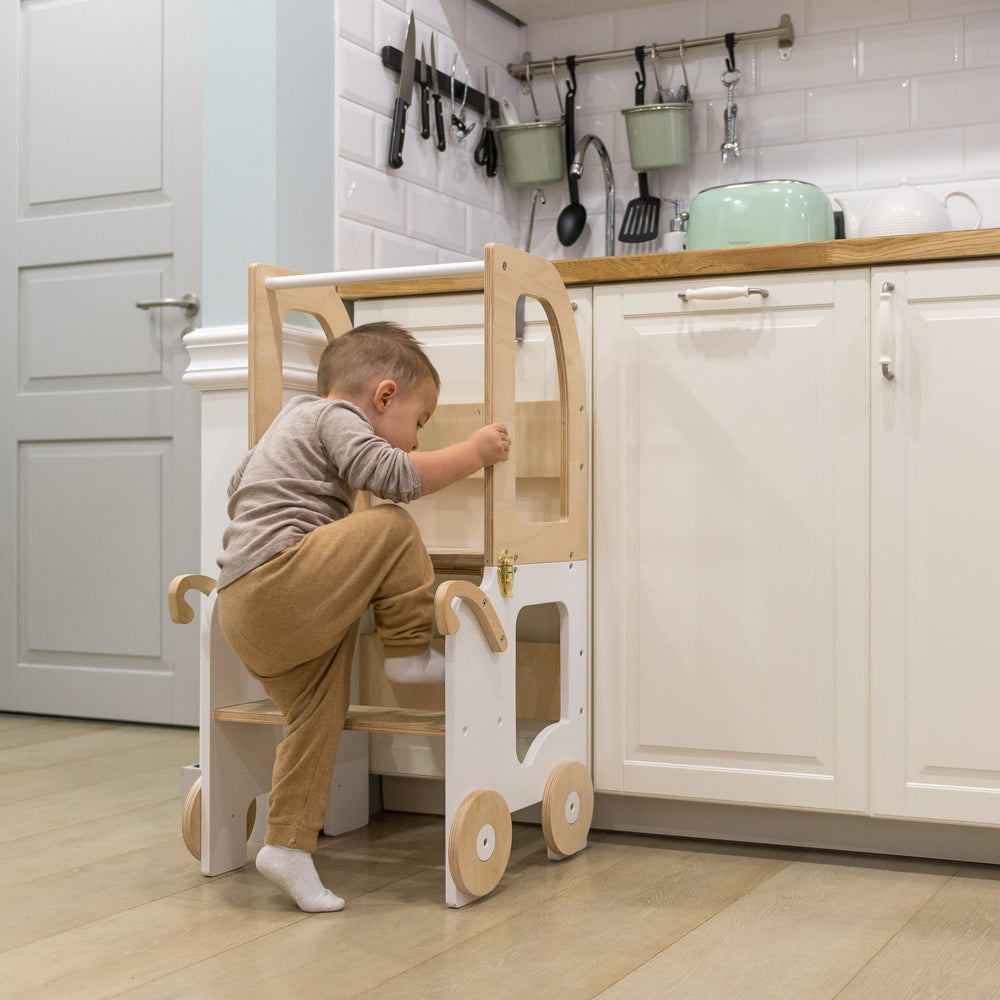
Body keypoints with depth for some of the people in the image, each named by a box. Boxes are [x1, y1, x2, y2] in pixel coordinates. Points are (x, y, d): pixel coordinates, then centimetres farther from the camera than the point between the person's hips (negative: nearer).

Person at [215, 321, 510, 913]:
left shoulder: (293, 422, 31)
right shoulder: (334, 415, -2)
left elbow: (240, 484, 44)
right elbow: (392, 475, -18)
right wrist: (473, 453, -10)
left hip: (243, 613, 10)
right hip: (278, 582, -10)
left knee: (317, 719, 8)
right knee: (392, 529, -12)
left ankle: (289, 844, 9)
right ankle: (411, 653, -2)